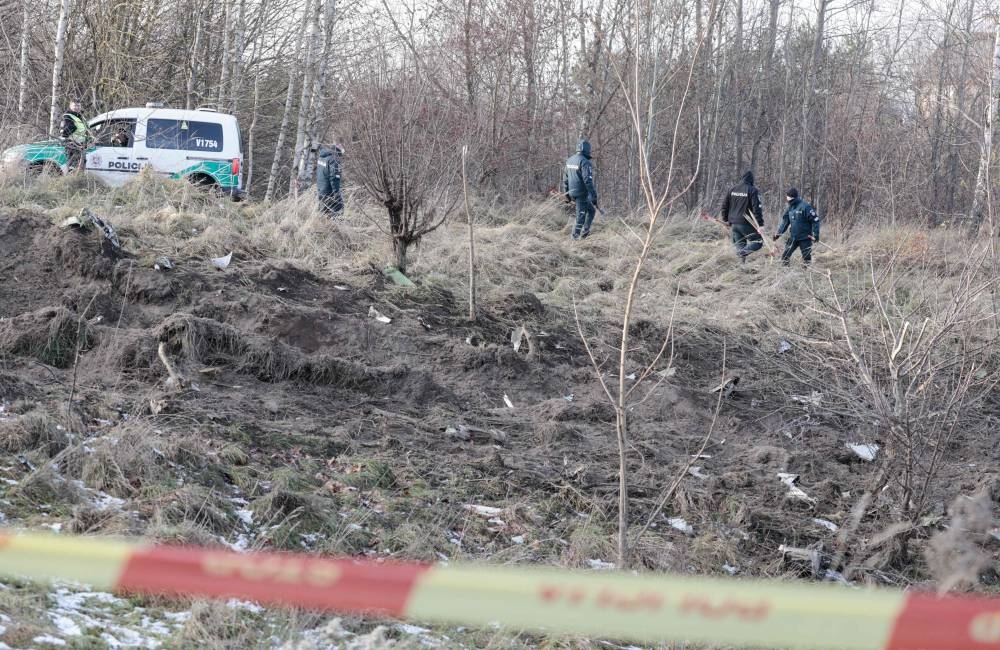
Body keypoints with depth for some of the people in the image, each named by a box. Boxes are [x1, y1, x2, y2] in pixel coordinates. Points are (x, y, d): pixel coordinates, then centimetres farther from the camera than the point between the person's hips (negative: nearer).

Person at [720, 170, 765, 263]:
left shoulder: (732, 190, 9)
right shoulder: (752, 191, -9)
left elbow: (724, 206, 13)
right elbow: (757, 208, -15)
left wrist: (725, 220, 22)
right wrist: (760, 224, -15)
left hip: (733, 223, 6)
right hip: (746, 224, -6)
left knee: (740, 244, 16)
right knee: (758, 242, 1)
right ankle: (743, 252, -24)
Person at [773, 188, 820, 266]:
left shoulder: (805, 207, -16)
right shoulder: (790, 208, 6)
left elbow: (815, 220, -15)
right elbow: (785, 221, 12)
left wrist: (816, 234, -17)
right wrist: (778, 233, 3)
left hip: (805, 238, -6)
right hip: (793, 238, 6)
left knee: (806, 257, 2)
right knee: (785, 255, 3)